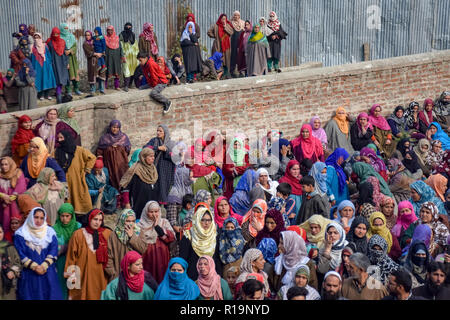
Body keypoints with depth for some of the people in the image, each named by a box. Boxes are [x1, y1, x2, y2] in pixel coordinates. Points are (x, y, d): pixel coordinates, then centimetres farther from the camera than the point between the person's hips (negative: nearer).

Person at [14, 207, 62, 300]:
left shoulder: (50, 232, 8)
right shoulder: (21, 234, 0)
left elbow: (53, 251, 0)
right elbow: (20, 254, -6)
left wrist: (44, 266, -13)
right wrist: (35, 266, -14)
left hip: (48, 273, 2)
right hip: (28, 274, -2)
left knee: (49, 295, -1)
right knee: (31, 295, -1)